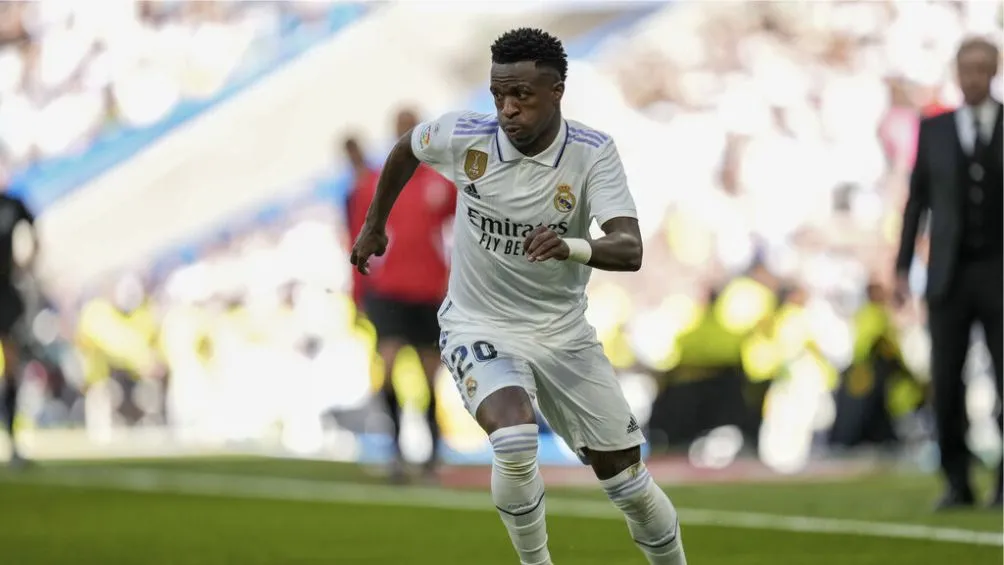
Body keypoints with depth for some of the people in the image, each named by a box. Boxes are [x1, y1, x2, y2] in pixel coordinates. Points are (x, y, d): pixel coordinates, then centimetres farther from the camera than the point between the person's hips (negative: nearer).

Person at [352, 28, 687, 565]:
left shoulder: (593, 153, -18)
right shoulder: (464, 136, -15)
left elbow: (629, 249, -30)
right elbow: (406, 148, 9)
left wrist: (571, 247, -50)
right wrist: (374, 225, 20)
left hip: (562, 333, 1)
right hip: (479, 327, -1)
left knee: (627, 478, 5)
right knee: (514, 439, -30)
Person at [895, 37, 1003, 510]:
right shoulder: (933, 130, 6)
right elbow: (917, 201, 9)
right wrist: (902, 268, 4)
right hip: (950, 276, 1)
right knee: (946, 383, -3)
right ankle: (957, 484, 7)